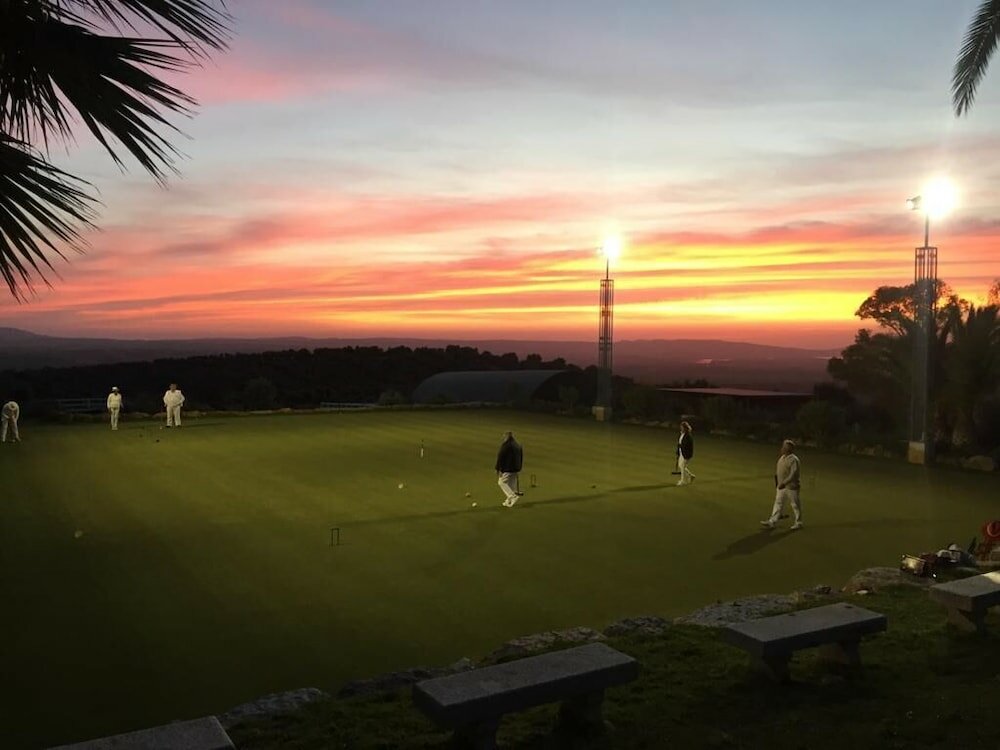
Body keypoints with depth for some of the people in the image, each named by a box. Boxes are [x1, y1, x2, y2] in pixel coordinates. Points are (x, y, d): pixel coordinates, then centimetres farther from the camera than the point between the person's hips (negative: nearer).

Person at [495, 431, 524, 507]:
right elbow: (521, 457, 17)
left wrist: (498, 469, -10)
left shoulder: (505, 445, -15)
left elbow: (500, 458, -16)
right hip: (515, 469, 8)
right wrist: (519, 468, 23)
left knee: (502, 482, 4)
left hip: (507, 469, -8)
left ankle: (512, 496, -12)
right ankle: (508, 502, 19)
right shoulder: (518, 445, 10)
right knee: (512, 484, 13)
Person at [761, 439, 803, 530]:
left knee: (795, 504, 5)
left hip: (791, 486, -8)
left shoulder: (793, 459, -18)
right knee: (778, 503, 4)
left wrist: (784, 483, -32)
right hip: (781, 485, 8)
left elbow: (793, 474, -26)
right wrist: (777, 483, 22)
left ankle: (798, 523, 18)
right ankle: (772, 522, 2)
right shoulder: (782, 457, 9)